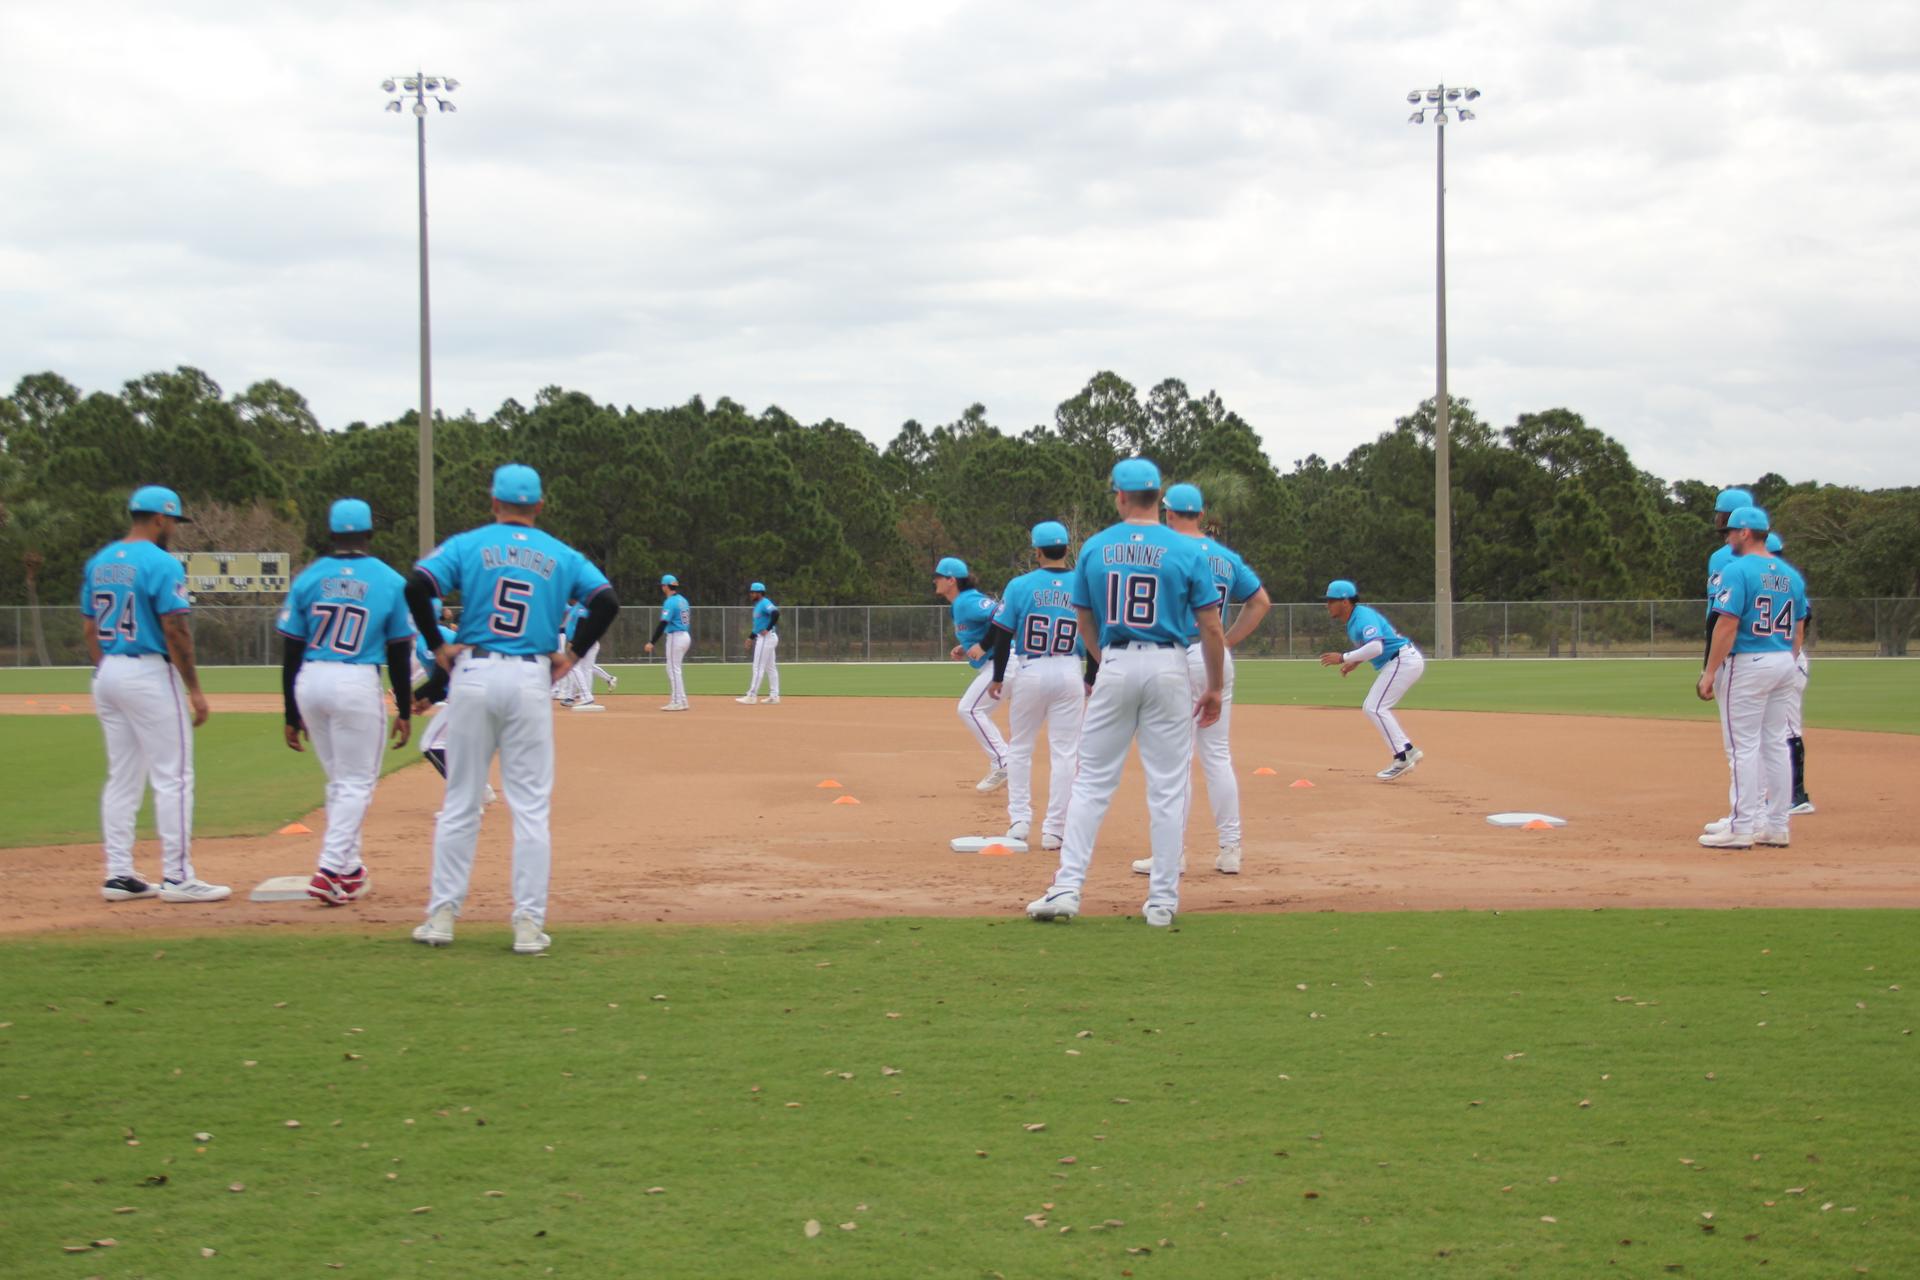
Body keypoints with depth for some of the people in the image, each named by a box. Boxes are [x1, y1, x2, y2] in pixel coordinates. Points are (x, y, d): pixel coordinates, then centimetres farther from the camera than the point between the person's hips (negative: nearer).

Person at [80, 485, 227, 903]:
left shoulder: (98, 563, 11)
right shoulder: (162, 564, -13)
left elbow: (91, 630, 13)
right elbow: (175, 632, -16)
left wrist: (104, 674, 19)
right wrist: (195, 689, -12)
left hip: (107, 673, 8)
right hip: (149, 673, -8)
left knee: (122, 778, 12)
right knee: (172, 776, -3)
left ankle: (118, 874, 12)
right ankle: (177, 877, -3)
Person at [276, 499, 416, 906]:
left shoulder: (308, 579, 5)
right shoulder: (390, 582, 0)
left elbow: (290, 652, 4)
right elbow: (399, 654, 2)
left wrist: (292, 715, 10)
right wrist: (404, 711, 10)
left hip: (310, 682, 4)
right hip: (358, 684, -4)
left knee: (340, 780, 19)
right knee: (357, 783, 4)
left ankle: (348, 868, 25)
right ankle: (330, 871, -8)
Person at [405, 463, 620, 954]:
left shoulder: (467, 544, 3)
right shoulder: (561, 555, 8)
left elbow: (416, 587, -10)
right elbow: (606, 602, -3)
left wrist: (437, 646, 0)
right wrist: (573, 654, 4)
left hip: (473, 674, 0)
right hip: (531, 679, 0)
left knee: (461, 802, 9)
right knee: (530, 807, 4)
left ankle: (443, 914, 11)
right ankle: (529, 923, 1)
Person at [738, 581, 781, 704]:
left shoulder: (765, 603, -14)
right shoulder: (758, 605, 18)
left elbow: (775, 613, -32)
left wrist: (768, 629, -26)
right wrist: (751, 637, 17)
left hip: (766, 638, -11)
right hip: (763, 638, 11)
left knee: (758, 667, -9)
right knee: (770, 667, 11)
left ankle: (751, 696, -10)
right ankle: (774, 695, 14)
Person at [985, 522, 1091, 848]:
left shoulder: (1020, 586, -5)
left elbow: (1003, 636, -3)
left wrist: (998, 679, 8)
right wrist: (1090, 681, 15)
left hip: (1029, 672, -1)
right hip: (1070, 674, 1)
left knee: (1019, 748, 14)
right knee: (1064, 753, 4)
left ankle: (1019, 821, 10)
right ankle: (1054, 829, 3)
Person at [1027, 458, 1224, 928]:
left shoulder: (1094, 548, 2)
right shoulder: (1187, 551, -4)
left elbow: (1085, 620, 11)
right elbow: (1211, 628, -4)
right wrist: (1215, 688, 6)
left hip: (1115, 666, 1)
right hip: (1168, 668, -1)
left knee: (1092, 781, 7)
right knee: (1168, 788, 4)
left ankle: (1067, 889, 0)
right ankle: (1162, 901, 5)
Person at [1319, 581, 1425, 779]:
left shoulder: (1363, 616, -18)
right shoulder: (1353, 620, 13)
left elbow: (1376, 647, -32)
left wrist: (1343, 658, -28)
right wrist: (1355, 662, 12)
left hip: (1403, 661, -11)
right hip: (1399, 662, 11)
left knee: (1375, 708, -14)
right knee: (1372, 708, 14)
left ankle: (1402, 759, -15)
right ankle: (1408, 750, 12)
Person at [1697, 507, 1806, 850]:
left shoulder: (1737, 570, -12)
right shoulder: (1790, 574, 12)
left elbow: (1727, 624, -18)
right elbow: (1797, 629, 14)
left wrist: (1710, 672, -15)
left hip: (1747, 664, -8)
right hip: (1783, 664, 8)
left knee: (1743, 746, -6)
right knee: (1775, 744, 11)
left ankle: (1742, 828, -7)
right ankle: (1776, 827, 13)